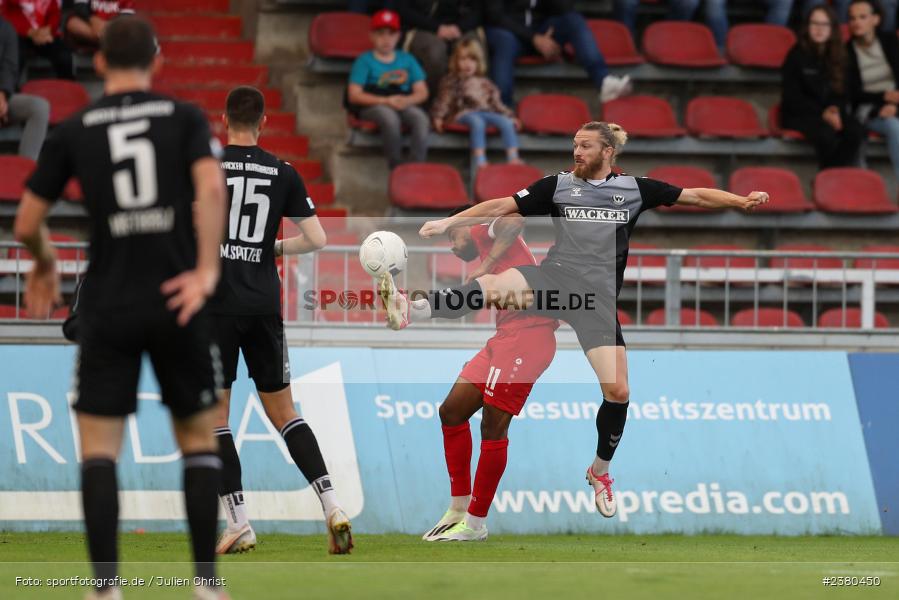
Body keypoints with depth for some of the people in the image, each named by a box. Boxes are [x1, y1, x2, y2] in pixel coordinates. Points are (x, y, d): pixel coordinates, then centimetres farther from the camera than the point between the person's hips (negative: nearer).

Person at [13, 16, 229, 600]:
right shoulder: (185, 117, 4)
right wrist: (207, 269, -14)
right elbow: (211, 187, -14)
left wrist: (45, 265, 26)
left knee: (98, 447, 5)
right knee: (199, 439, 13)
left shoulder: (72, 131, 6)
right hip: (178, 300, 0)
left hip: (108, 307, 0)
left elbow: (26, 225, 6)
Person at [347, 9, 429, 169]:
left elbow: (422, 92, 10)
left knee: (421, 118, -31)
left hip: (405, 105, 3)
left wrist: (407, 100, -14)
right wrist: (386, 101, -15)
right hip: (373, 106, -3)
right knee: (390, 117, -38)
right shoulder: (365, 61, 6)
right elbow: (354, 95, -4)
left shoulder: (407, 60, 16)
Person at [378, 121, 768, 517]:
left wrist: (743, 201, 2)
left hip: (597, 296, 0)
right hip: (556, 276, 0)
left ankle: (600, 470, 17)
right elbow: (501, 207, 9)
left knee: (617, 390, -7)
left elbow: (696, 197, 15)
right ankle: (411, 312, -48)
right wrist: (448, 222, 2)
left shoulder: (634, 189, 12)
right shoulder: (558, 185, 11)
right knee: (496, 284, -33)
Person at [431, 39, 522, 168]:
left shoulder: (484, 83, 20)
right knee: (477, 122, -39)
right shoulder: (452, 82, 6)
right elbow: (444, 101, 2)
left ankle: (513, 157, -24)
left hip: (486, 112, 5)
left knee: (506, 122, -20)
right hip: (464, 113, -5)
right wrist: (438, 117, -10)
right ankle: (480, 160, -48)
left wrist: (510, 115, 17)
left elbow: (495, 102, 22)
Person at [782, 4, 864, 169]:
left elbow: (842, 93, 12)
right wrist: (822, 113, -16)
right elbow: (792, 97, -6)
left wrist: (836, 110, -12)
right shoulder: (797, 55, -2)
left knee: (856, 131, -27)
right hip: (799, 116, -4)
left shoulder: (839, 56, 11)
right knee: (826, 133, -36)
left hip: (831, 113, 4)